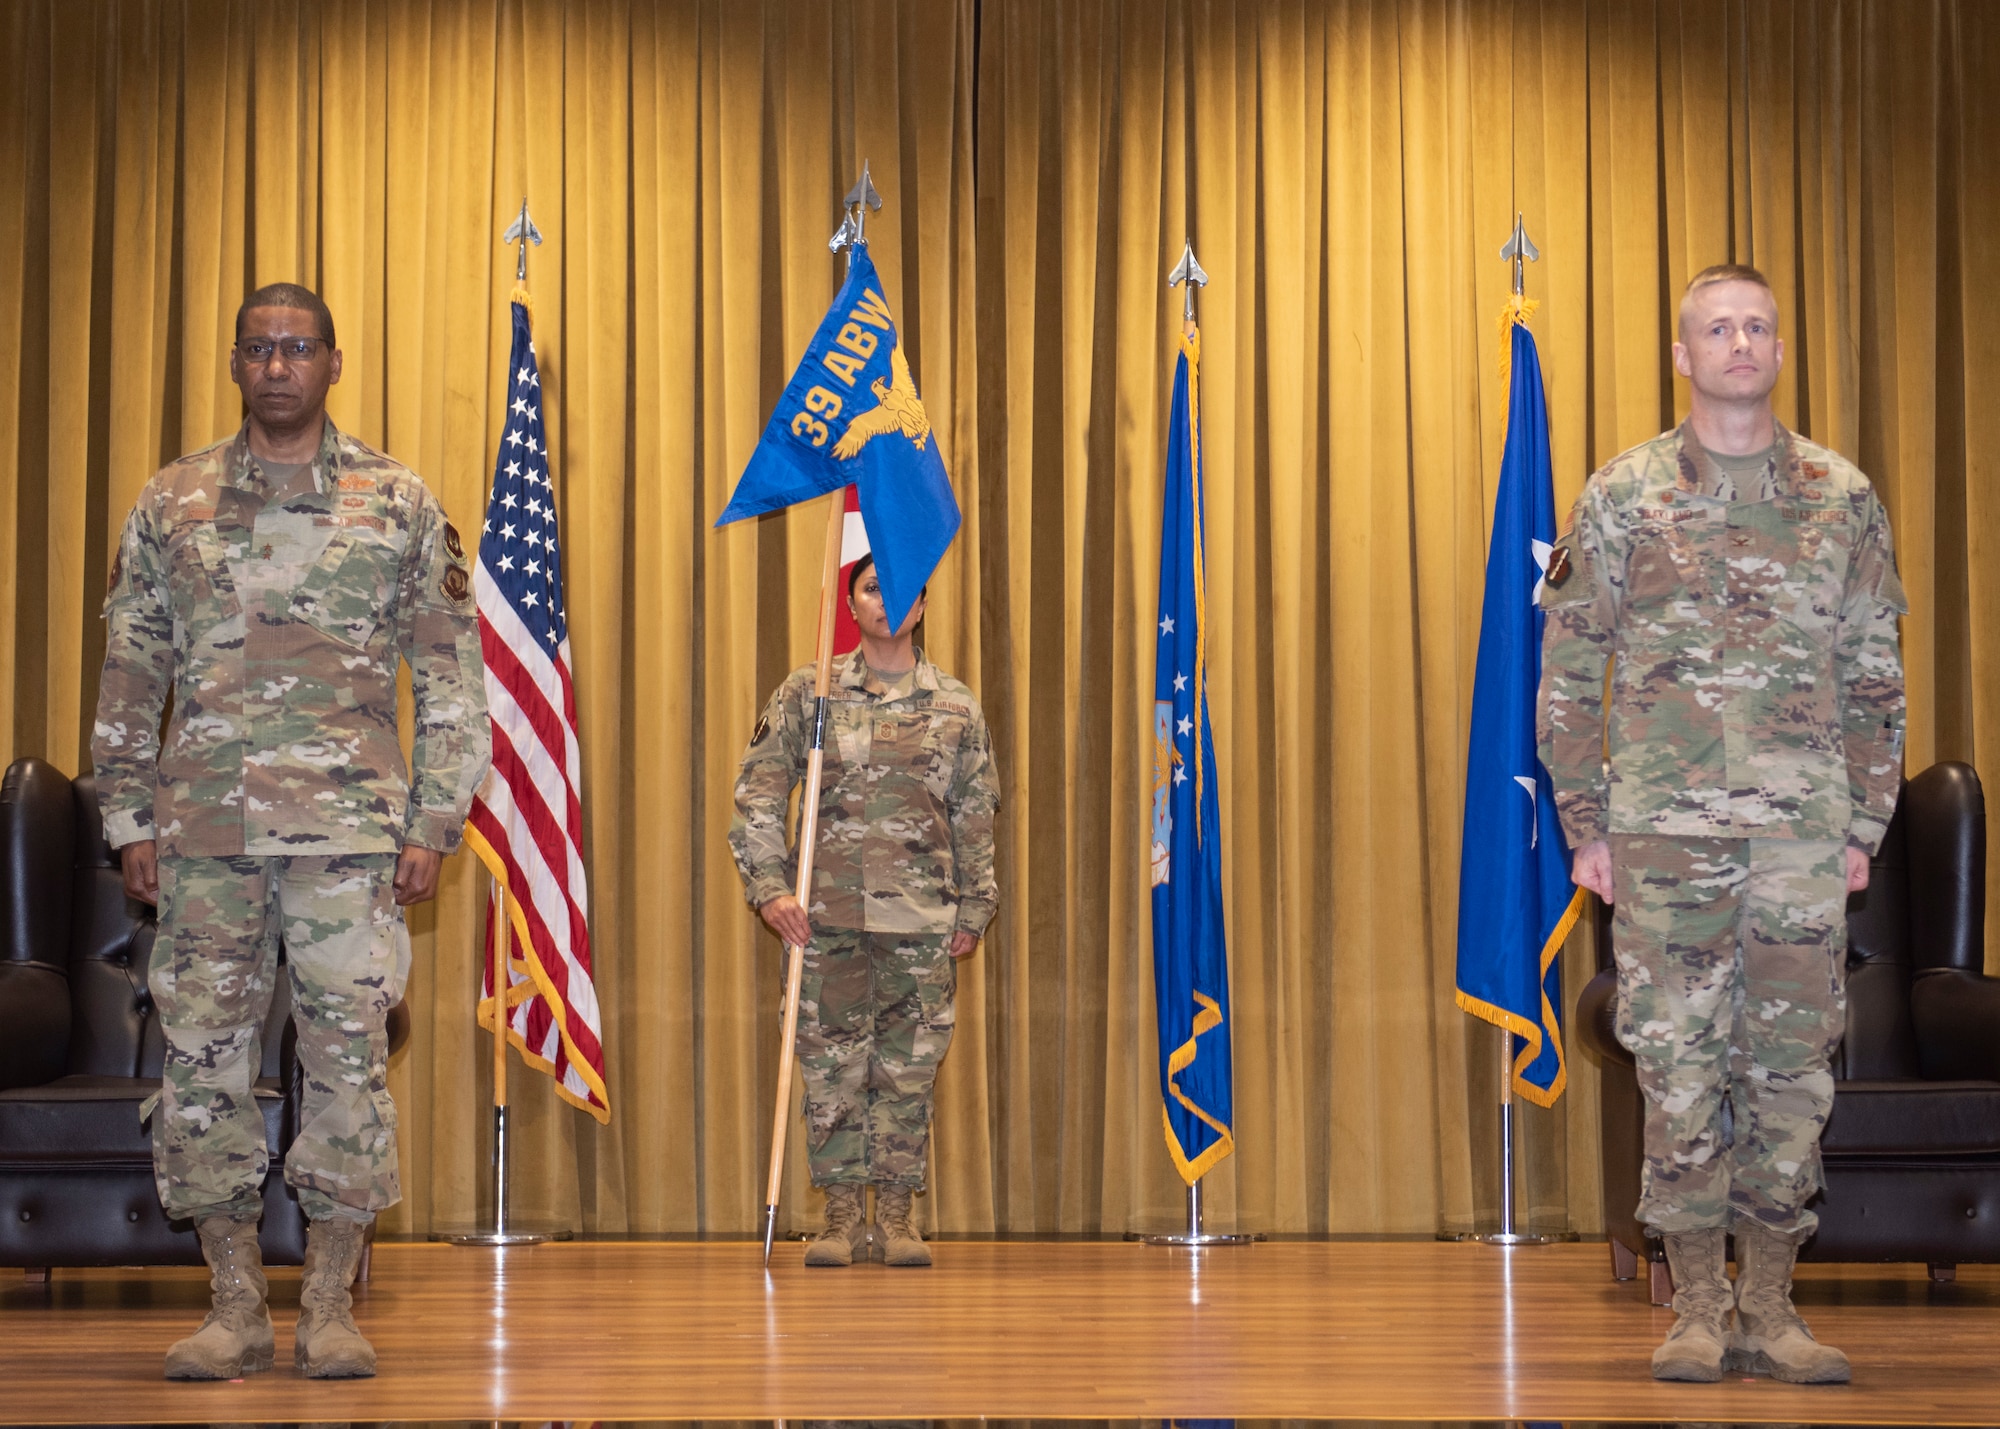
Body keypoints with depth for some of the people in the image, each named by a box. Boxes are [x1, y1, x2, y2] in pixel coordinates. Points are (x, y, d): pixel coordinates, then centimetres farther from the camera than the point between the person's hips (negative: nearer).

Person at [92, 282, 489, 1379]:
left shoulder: (399, 503, 6)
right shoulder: (172, 503, 11)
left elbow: (450, 677, 6)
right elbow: (128, 678, 13)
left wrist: (433, 825, -1)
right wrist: (131, 822, 6)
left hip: (349, 827, -2)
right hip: (204, 833, 2)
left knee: (350, 1055, -3)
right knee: (201, 1055, 1)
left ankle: (330, 1305, 6)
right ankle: (234, 1306, 11)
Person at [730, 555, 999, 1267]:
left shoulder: (956, 706, 8)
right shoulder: (807, 693, 3)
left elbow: (976, 819, 12)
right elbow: (758, 796, 1)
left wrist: (973, 912, 8)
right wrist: (770, 888, -9)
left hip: (922, 918, 1)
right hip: (827, 913, -1)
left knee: (909, 1066, 3)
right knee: (832, 1065, 2)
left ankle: (896, 1216, 11)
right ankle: (842, 1215, 11)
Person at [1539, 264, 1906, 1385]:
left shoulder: (1843, 498, 8)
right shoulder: (1624, 497, 4)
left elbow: (1876, 675, 11)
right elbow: (1569, 673, 5)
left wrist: (1867, 822, 5)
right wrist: (1588, 825, 0)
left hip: (1804, 829, 1)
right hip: (1665, 826, -1)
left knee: (1793, 1061, 3)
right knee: (1679, 1061, 0)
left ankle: (1771, 1307, 12)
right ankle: (1699, 1308, 8)